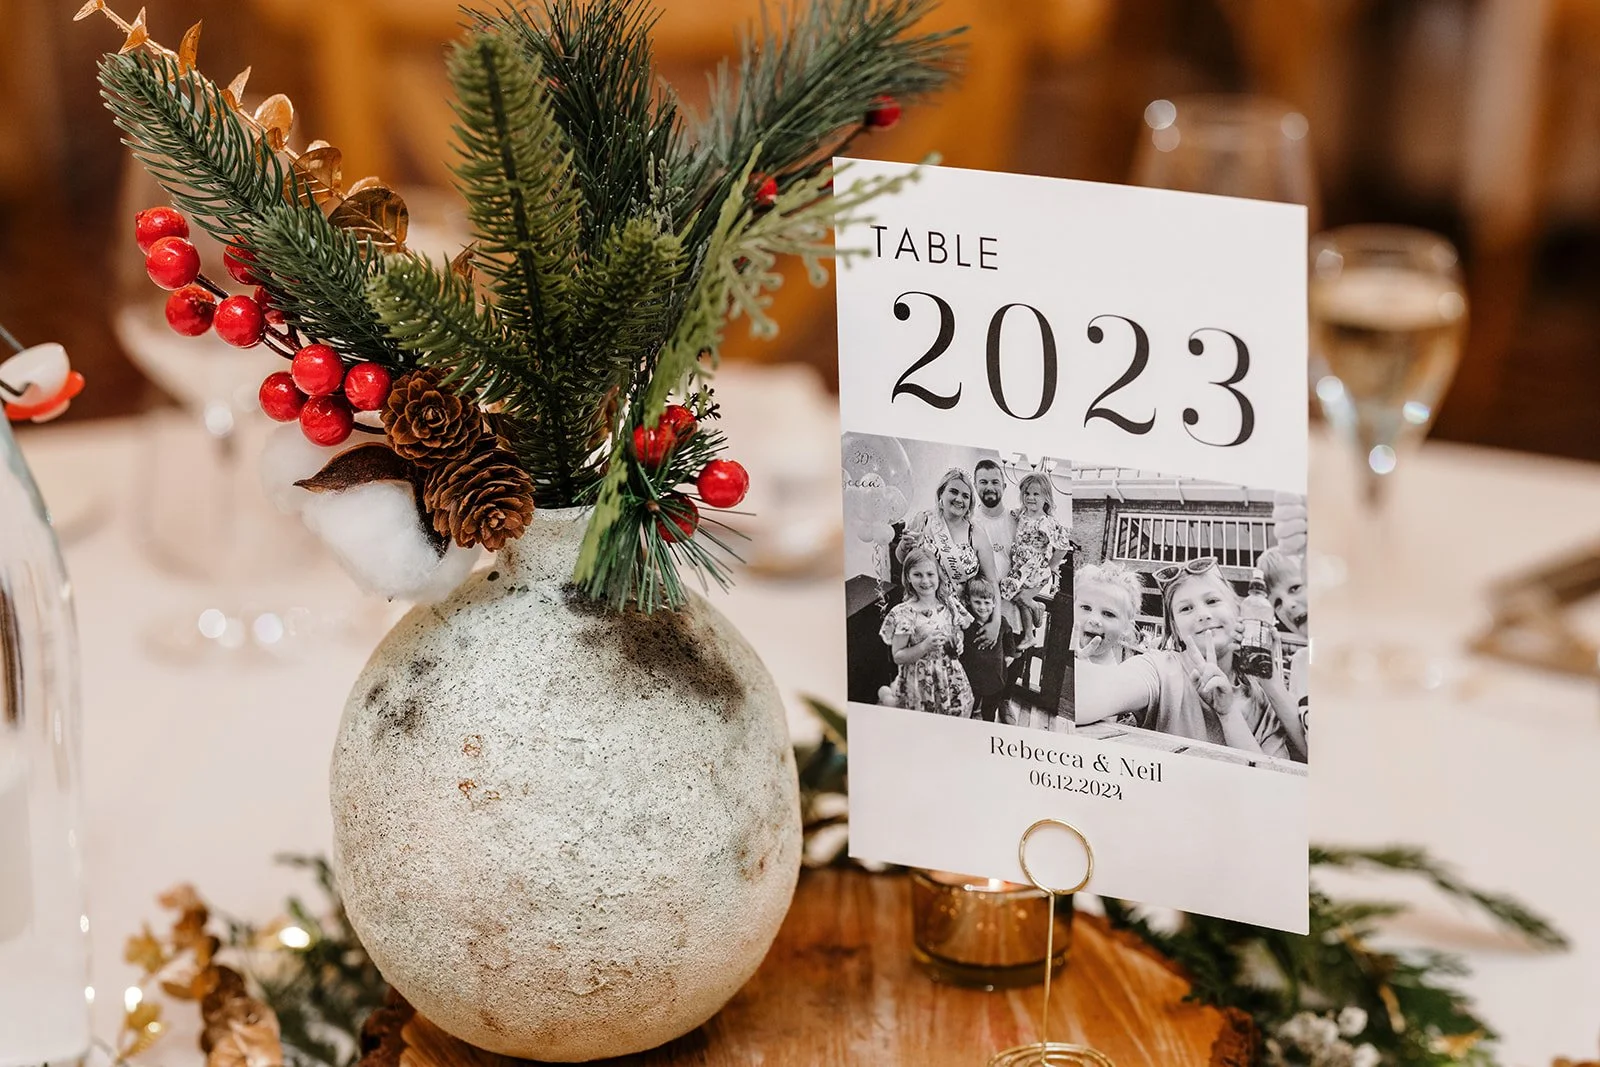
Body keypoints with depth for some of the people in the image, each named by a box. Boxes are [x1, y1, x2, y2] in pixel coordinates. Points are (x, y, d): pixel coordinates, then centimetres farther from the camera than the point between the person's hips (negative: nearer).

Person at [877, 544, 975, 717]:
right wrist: (925, 646, -25)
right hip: (921, 685, -5)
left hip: (952, 681, 5)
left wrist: (958, 642, -3)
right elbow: (898, 657, -12)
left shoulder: (949, 604, 1)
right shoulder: (904, 613, -14)